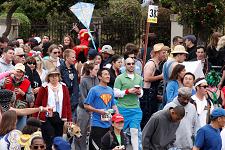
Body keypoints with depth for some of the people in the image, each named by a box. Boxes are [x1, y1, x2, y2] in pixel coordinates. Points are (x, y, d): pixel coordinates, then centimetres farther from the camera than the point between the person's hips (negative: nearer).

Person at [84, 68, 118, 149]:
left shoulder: (110, 90, 12)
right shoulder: (94, 90, -6)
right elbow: (86, 105, -7)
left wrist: (117, 114, 3)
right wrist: (98, 111, -18)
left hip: (108, 124, 6)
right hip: (97, 124, -6)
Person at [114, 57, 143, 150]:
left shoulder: (139, 78, 12)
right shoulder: (120, 78, -2)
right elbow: (116, 93, -8)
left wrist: (139, 93, -3)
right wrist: (128, 91, -16)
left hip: (135, 108, 3)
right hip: (123, 108, -3)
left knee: (134, 131, -4)